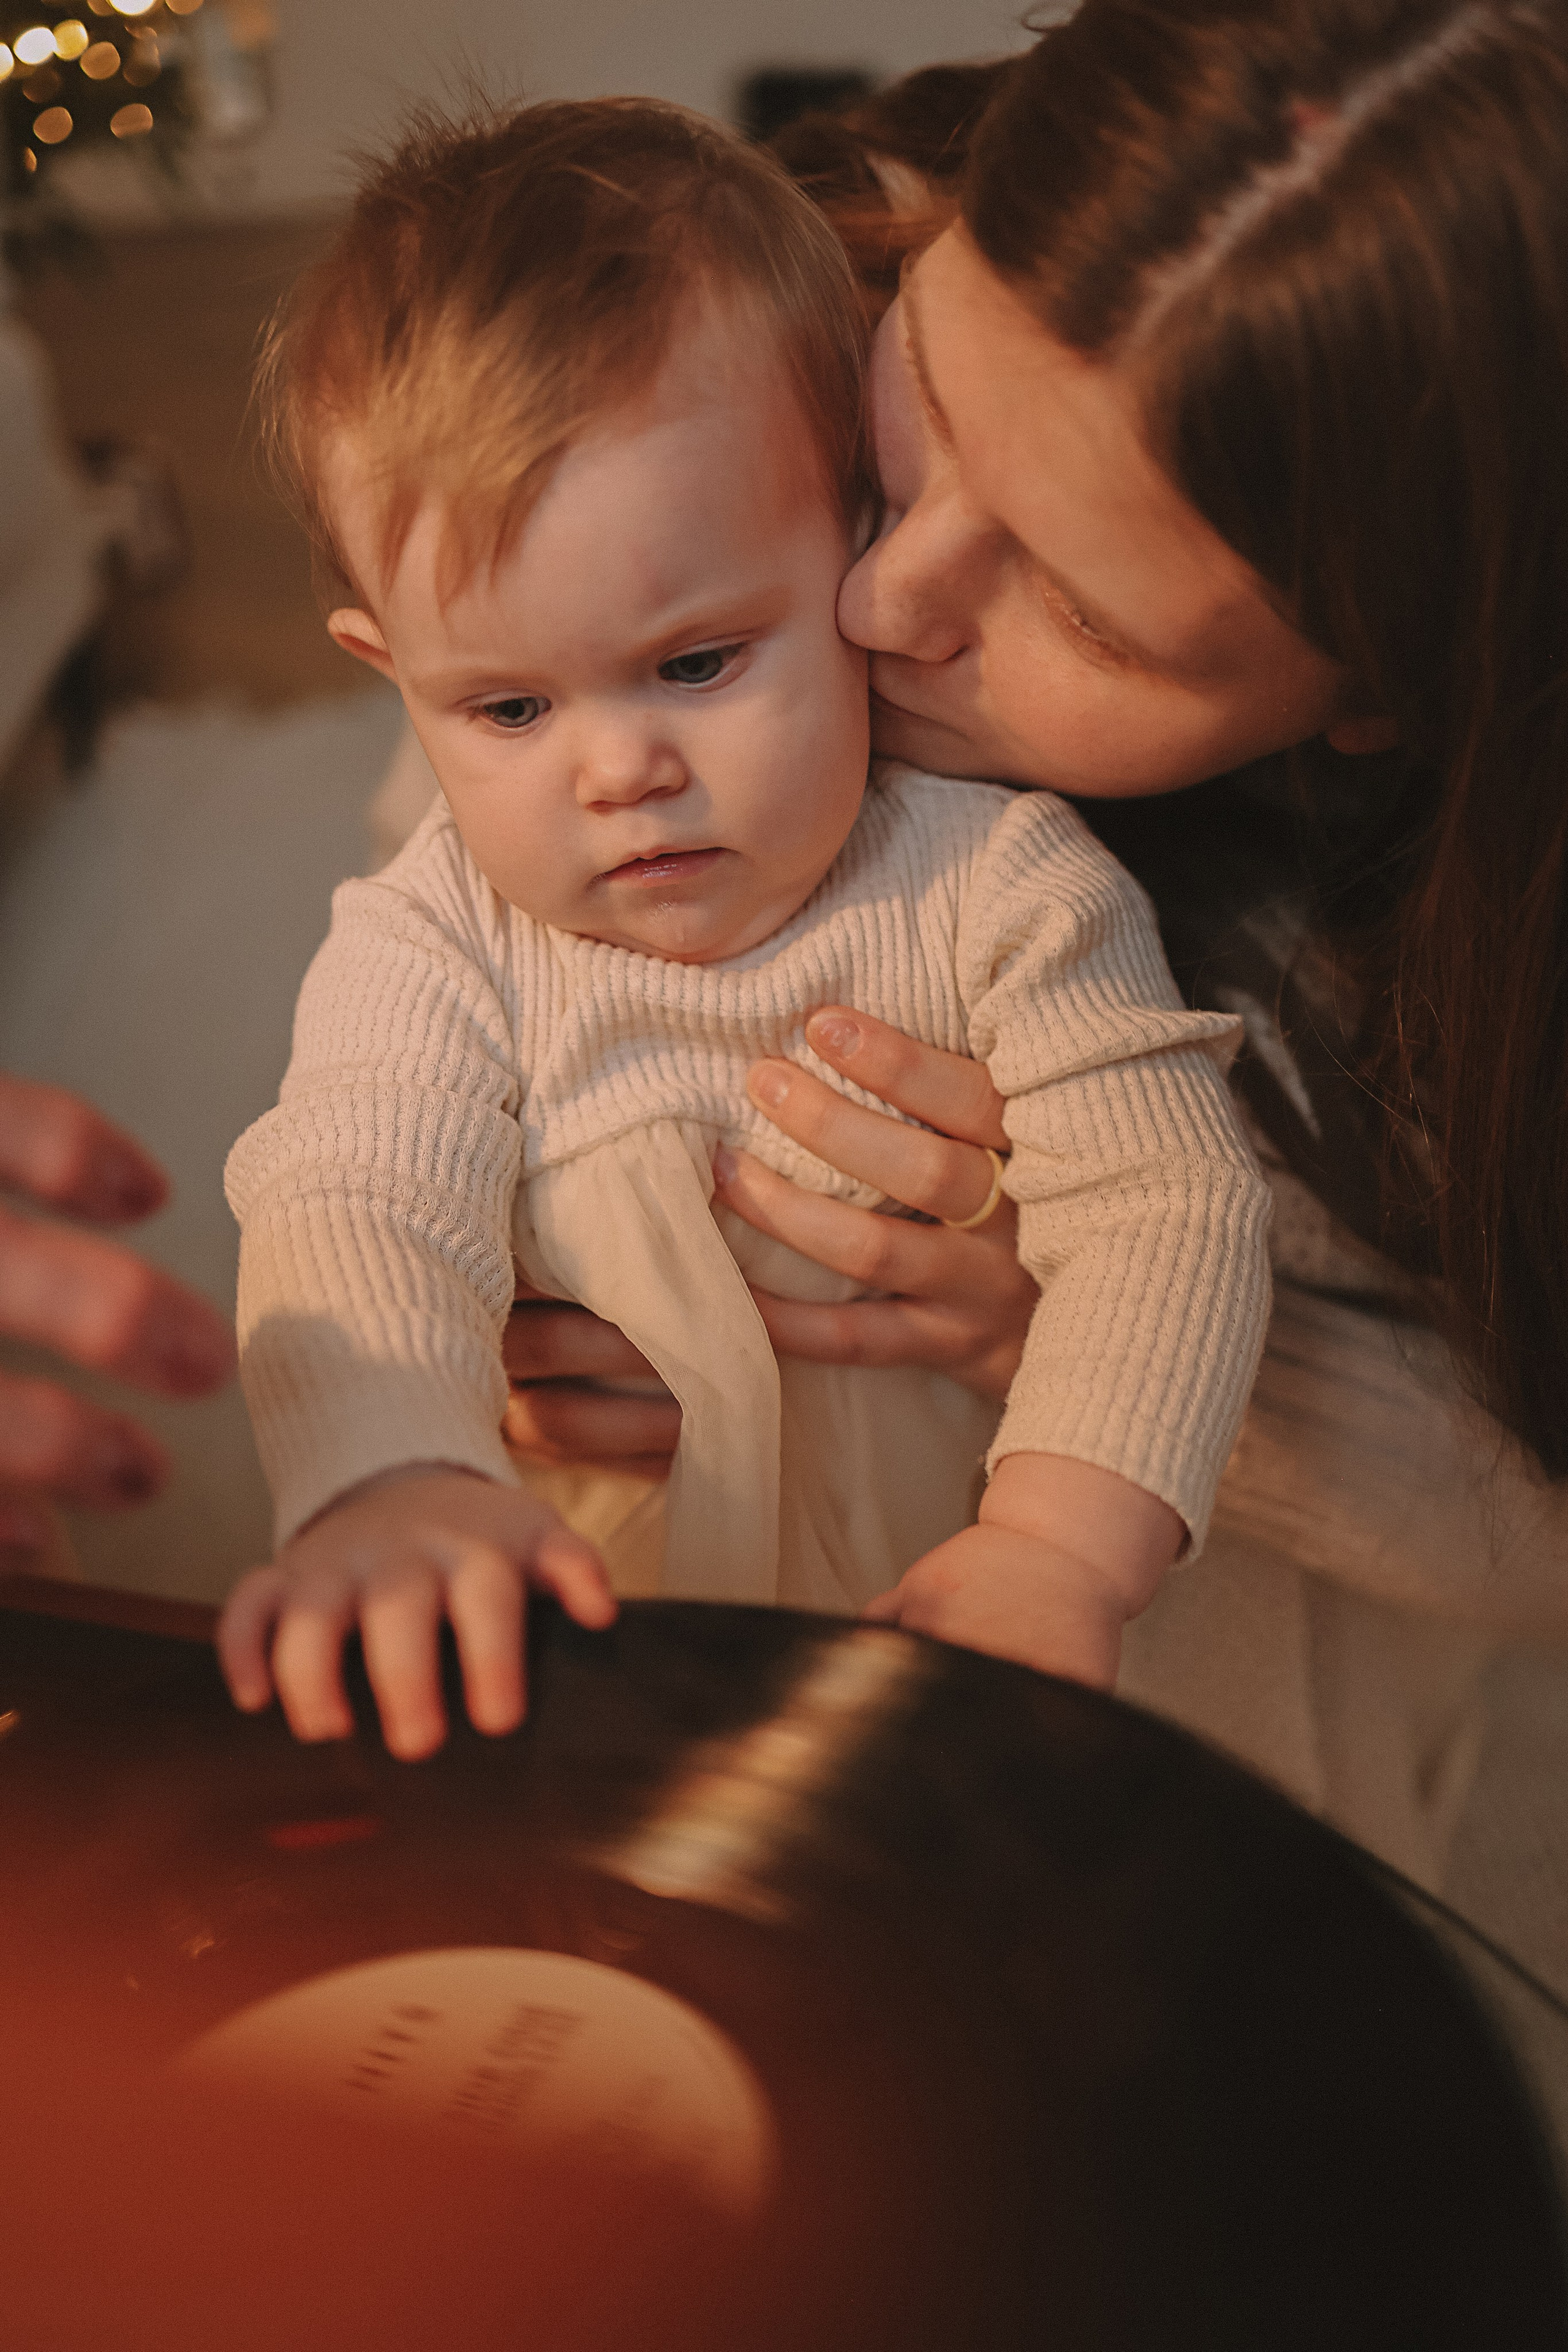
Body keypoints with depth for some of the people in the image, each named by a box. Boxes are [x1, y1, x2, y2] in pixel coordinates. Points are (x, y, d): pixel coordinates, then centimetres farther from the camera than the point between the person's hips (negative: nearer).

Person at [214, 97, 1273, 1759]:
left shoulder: (1001, 883, -8)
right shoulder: (430, 951, -5)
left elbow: (1168, 1203, -13)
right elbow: (352, 1213, -18)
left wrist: (1063, 1544, -29)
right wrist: (391, 1480, -41)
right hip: (593, 1643, 0)